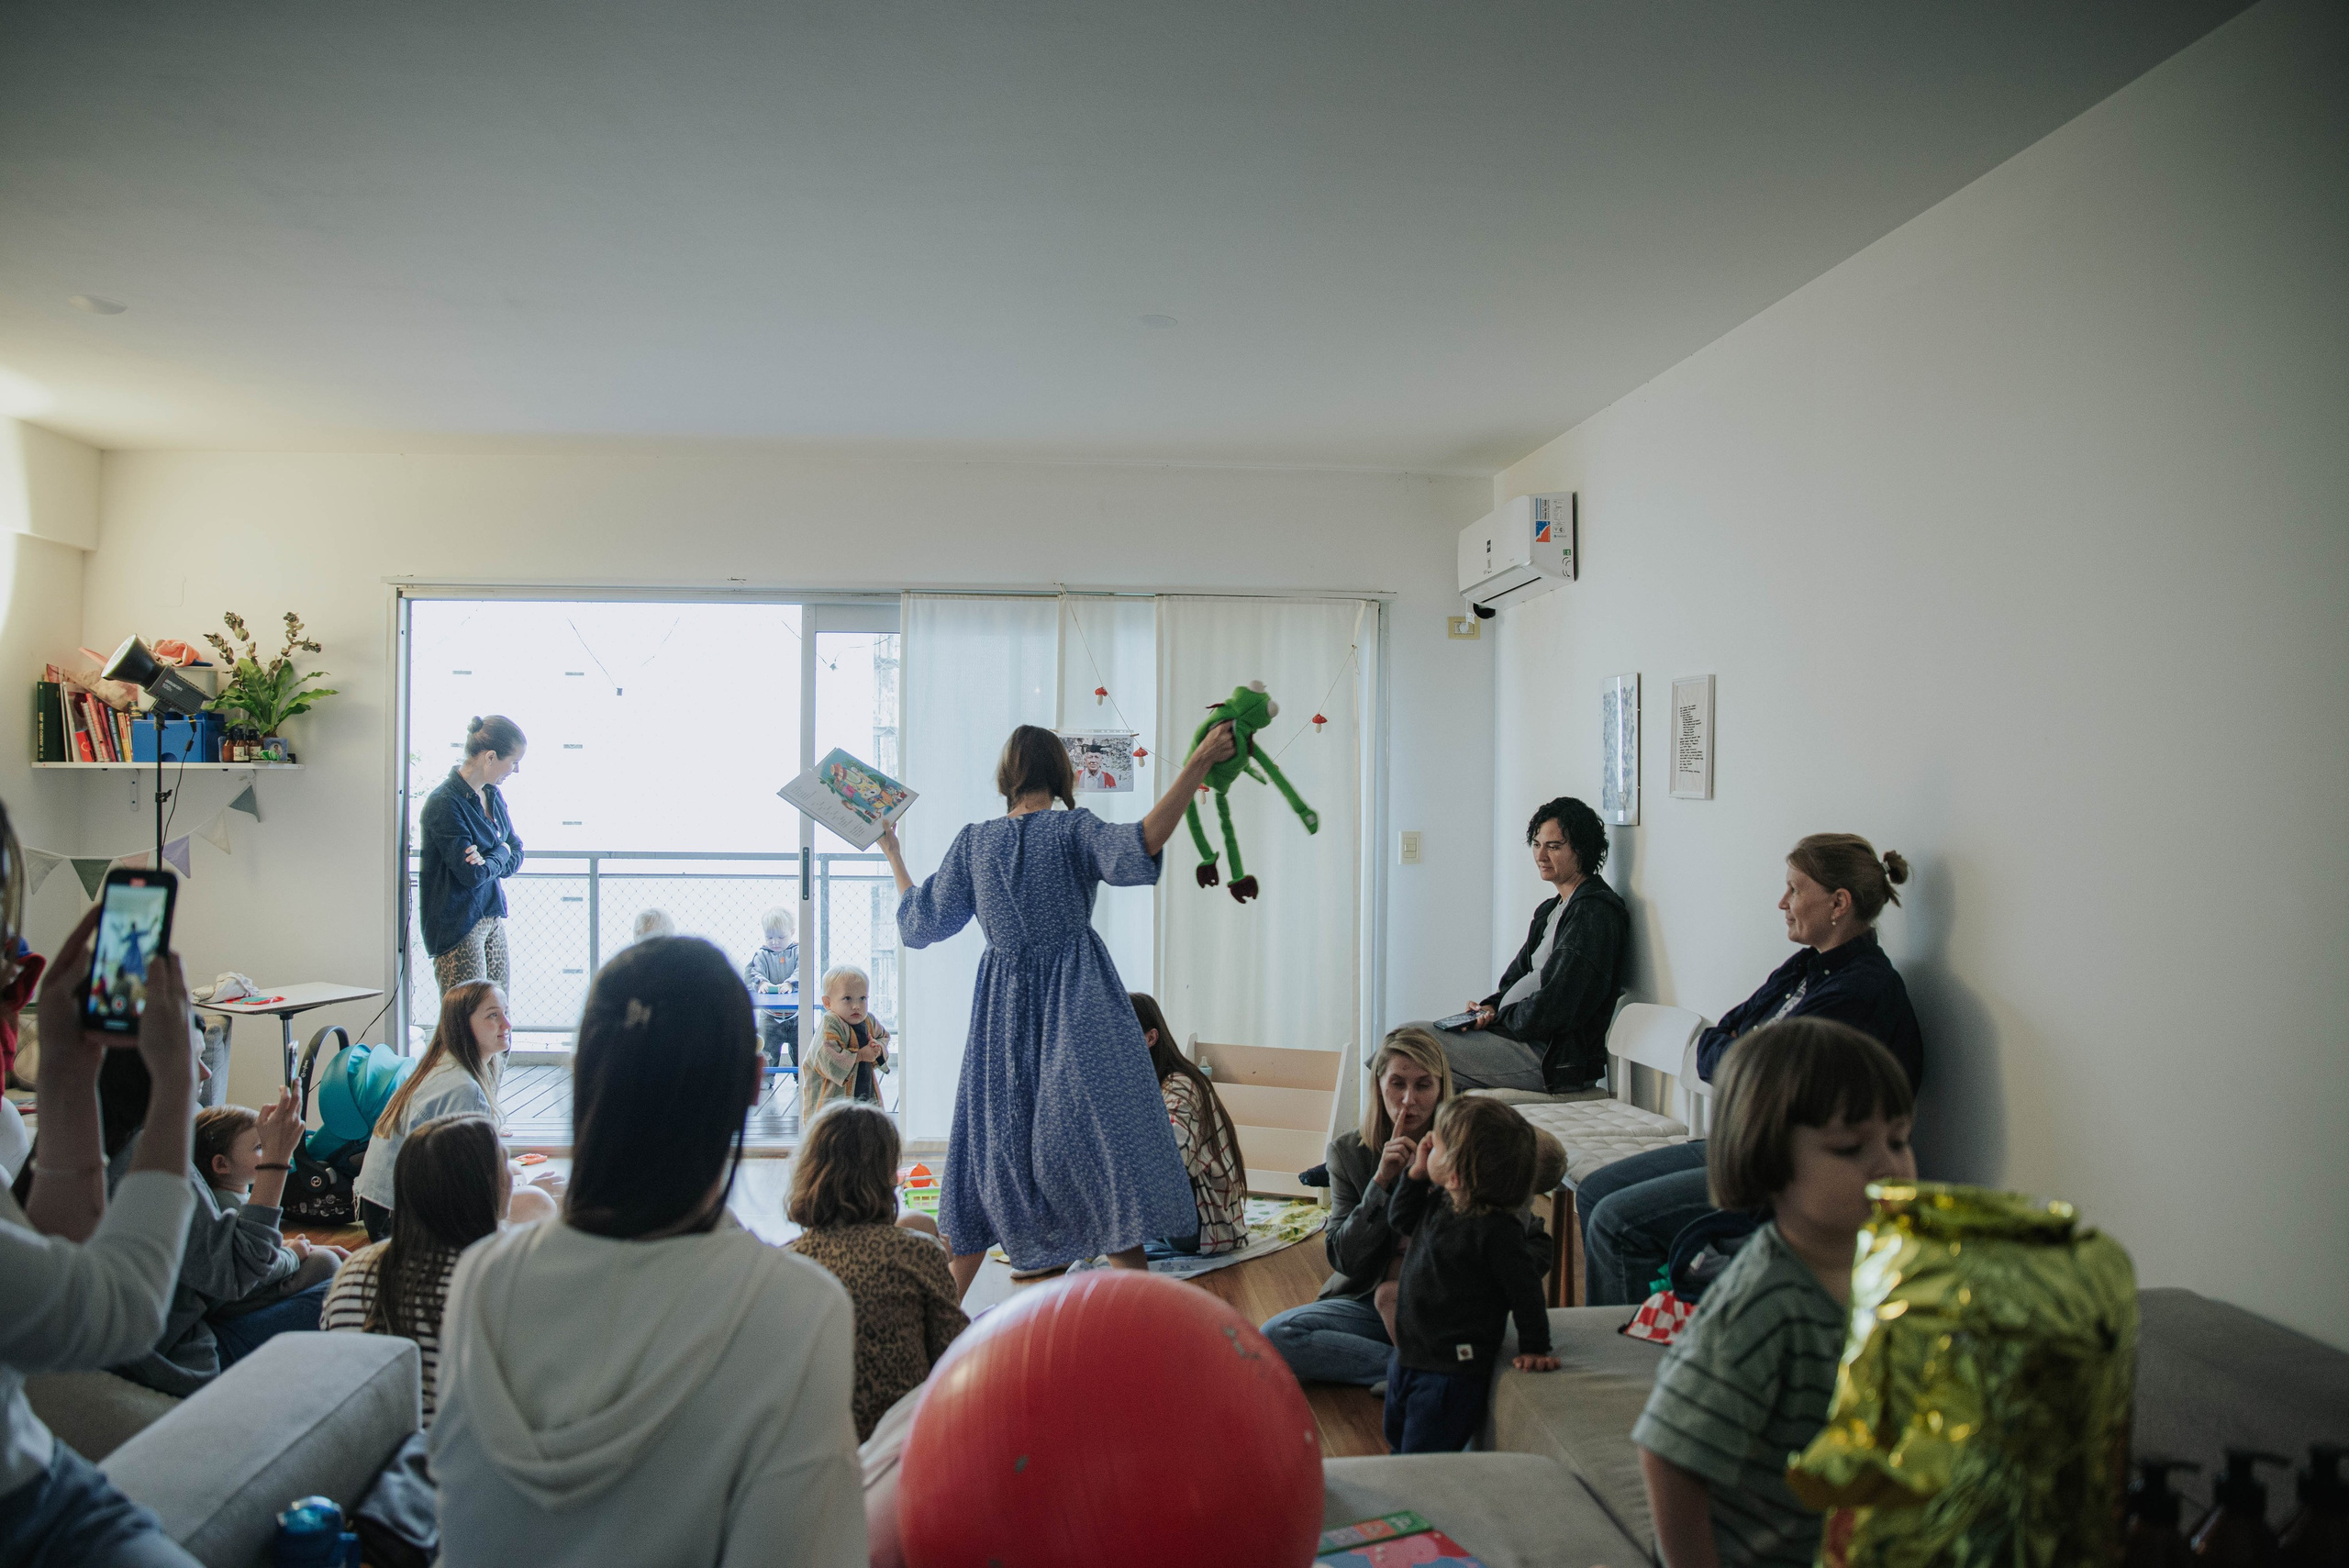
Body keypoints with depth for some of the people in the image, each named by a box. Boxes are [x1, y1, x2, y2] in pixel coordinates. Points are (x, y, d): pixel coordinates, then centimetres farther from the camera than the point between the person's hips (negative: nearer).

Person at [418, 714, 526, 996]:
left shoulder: (492, 795, 10)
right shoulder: (444, 803, -16)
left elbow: (517, 853, 12)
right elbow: (471, 874, -19)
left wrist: (490, 861, -8)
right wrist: (501, 852, -1)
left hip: (492, 917, 8)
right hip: (458, 927, -8)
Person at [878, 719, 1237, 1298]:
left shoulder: (973, 842, 6)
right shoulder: (1072, 829, -5)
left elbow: (920, 924, 10)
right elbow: (1142, 843, -25)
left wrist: (894, 856, 24)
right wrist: (1197, 764, -27)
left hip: (1003, 1014, 4)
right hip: (1078, 1007, -3)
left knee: (992, 1144, 13)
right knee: (1103, 1142, 0)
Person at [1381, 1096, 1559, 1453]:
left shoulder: (1497, 1230, -25)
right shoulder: (1438, 1202, -2)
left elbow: (1524, 1290, -16)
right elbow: (1399, 1218, 15)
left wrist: (1534, 1349, -8)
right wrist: (1416, 1174, 1)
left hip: (1452, 1373, -9)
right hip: (1407, 1356, 9)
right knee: (1396, 1441, 26)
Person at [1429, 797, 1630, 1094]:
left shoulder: (1594, 914, -15)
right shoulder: (1552, 908, 18)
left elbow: (1557, 1006, -21)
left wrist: (1498, 1017, -8)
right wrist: (1491, 1006, 1)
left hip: (1553, 1059, -10)